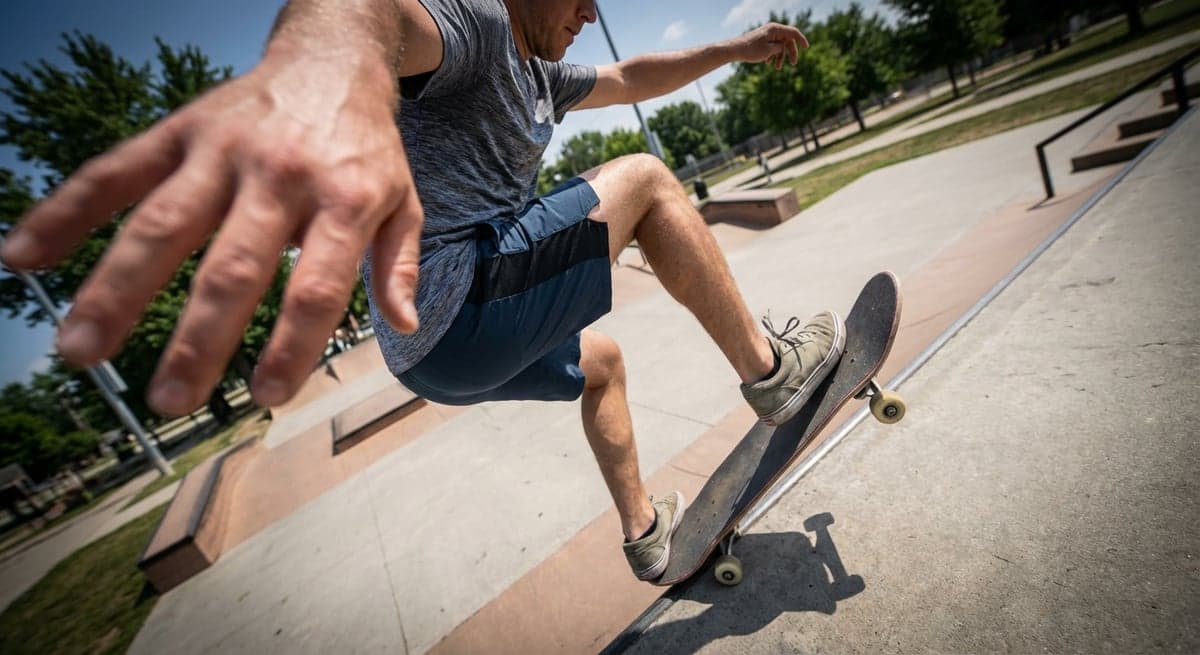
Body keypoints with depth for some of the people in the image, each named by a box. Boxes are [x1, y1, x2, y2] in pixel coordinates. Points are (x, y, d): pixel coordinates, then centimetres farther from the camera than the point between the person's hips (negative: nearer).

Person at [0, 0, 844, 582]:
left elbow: (633, 79, 33)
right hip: (450, 303, -10)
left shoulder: (540, 77, 22)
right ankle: (770, 369, 6)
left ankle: (645, 530, 45)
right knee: (643, 180, -7)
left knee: (600, 360, 28)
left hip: (455, 335, 10)